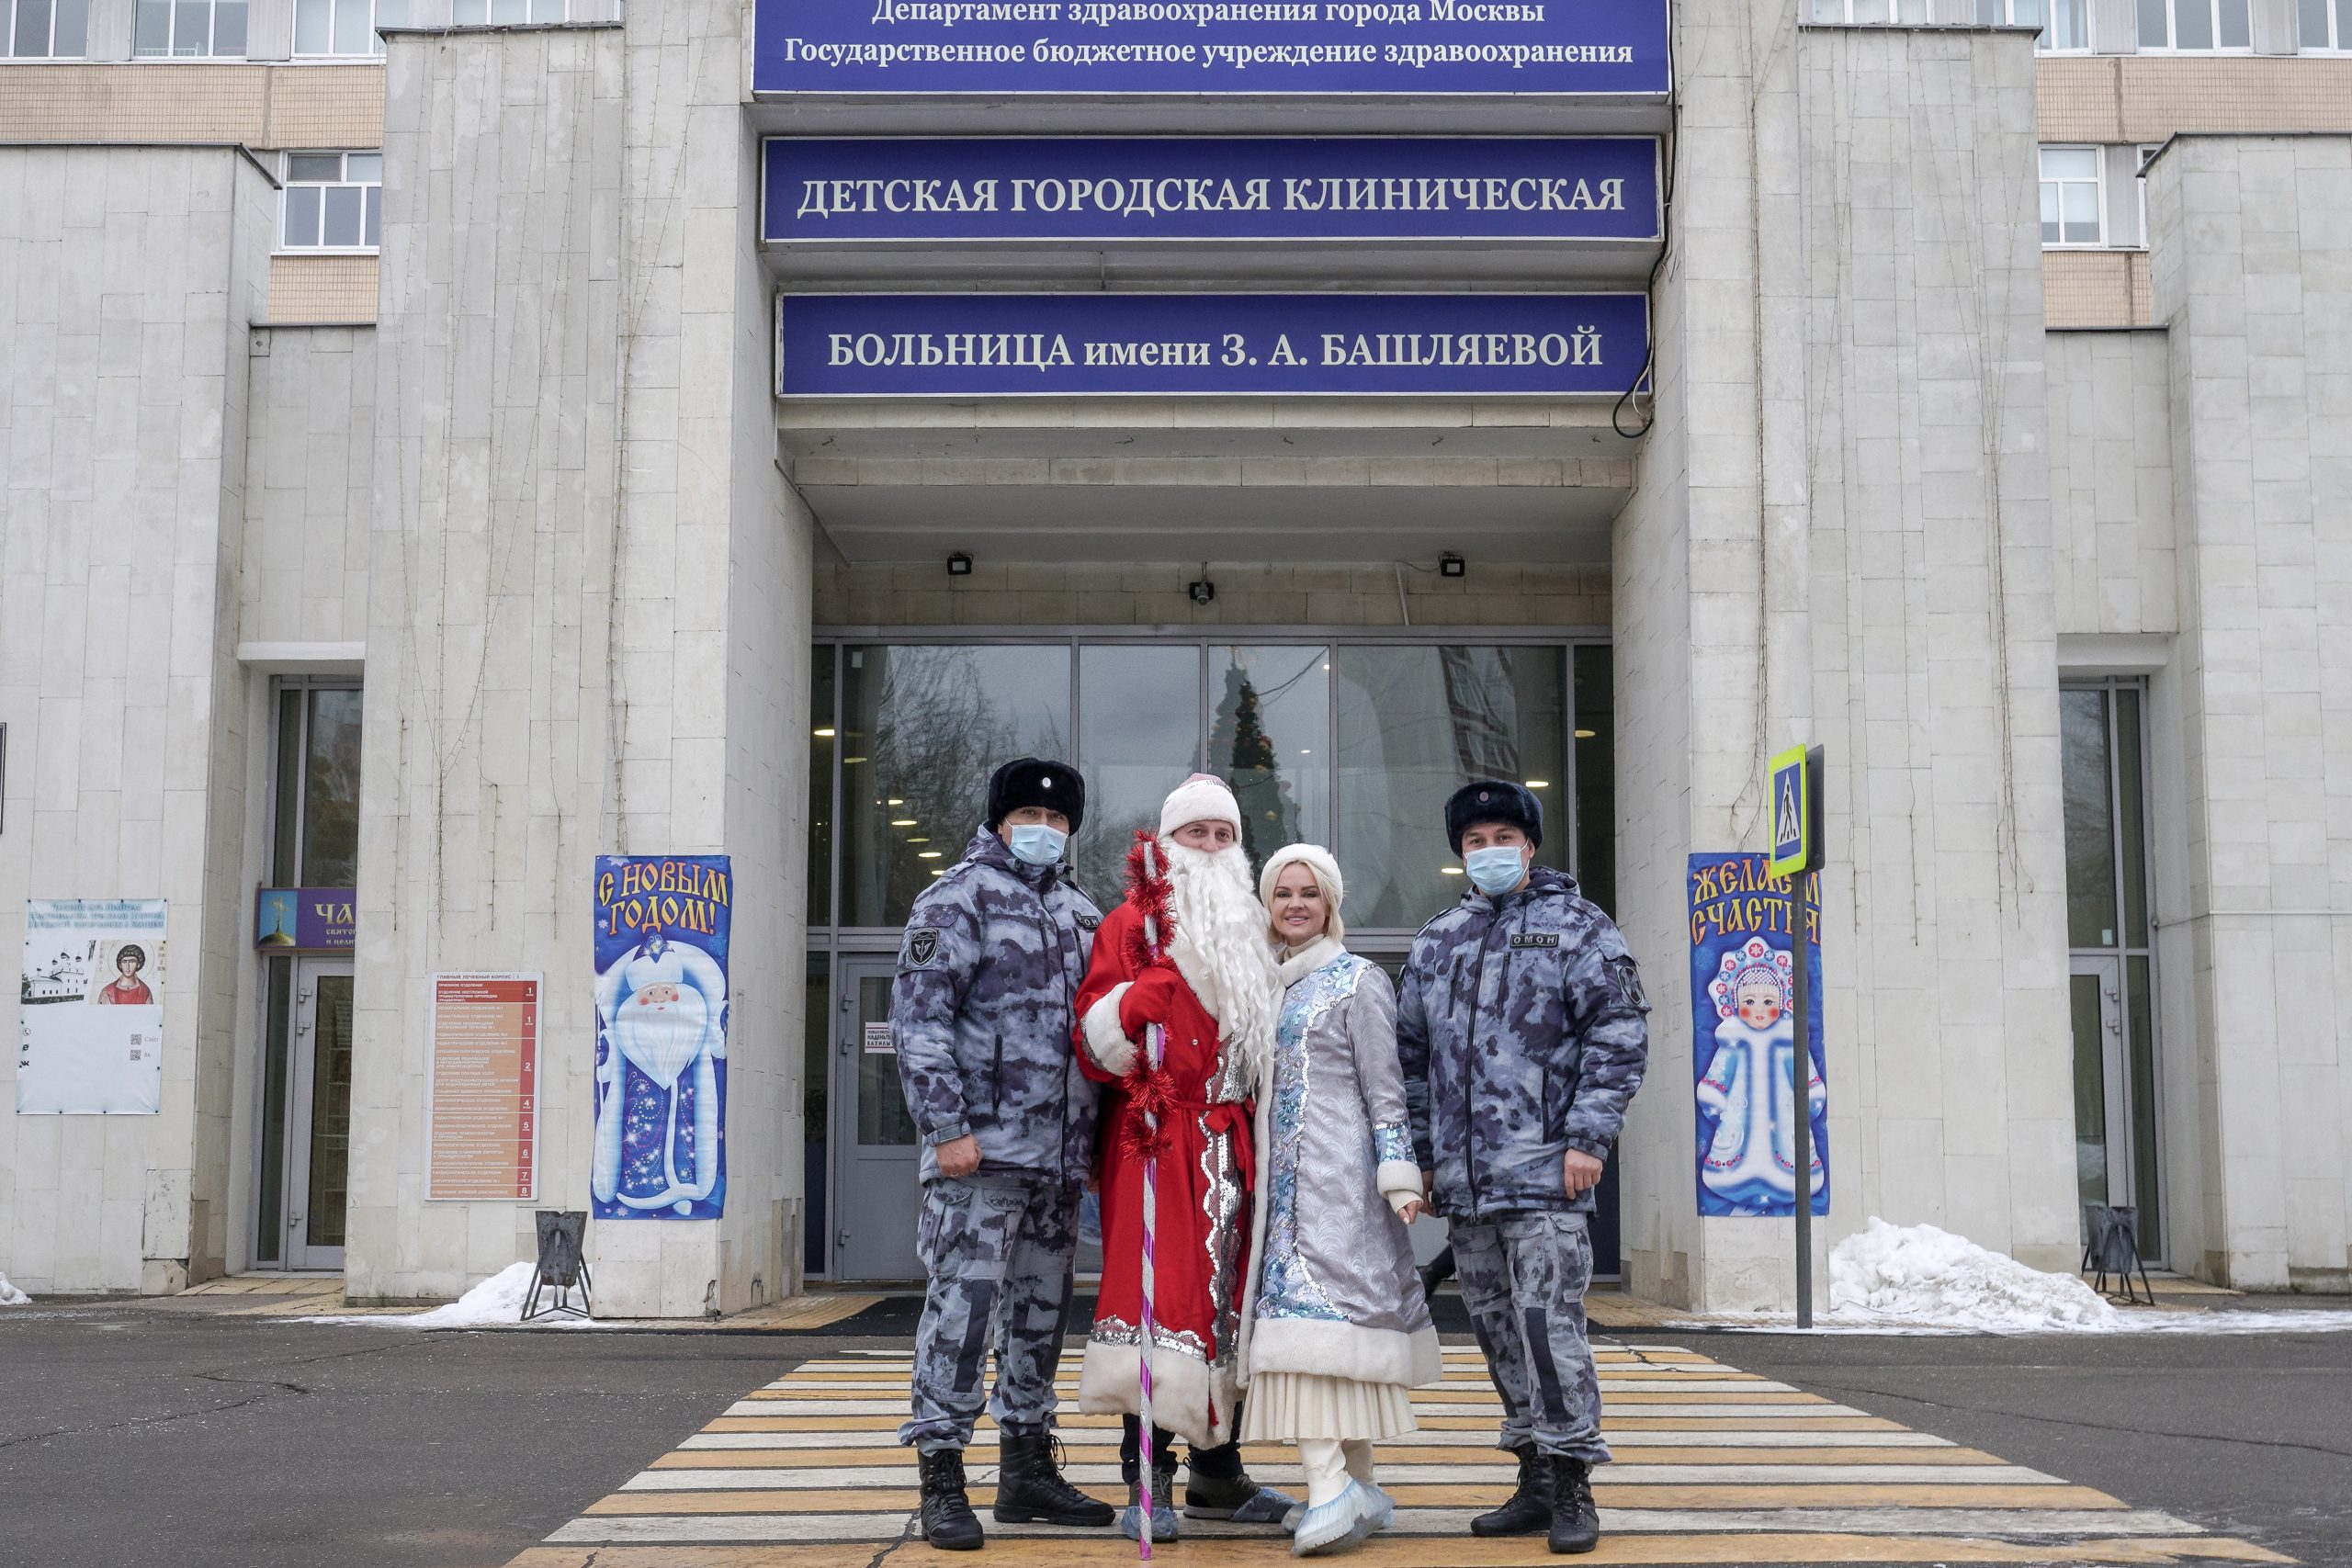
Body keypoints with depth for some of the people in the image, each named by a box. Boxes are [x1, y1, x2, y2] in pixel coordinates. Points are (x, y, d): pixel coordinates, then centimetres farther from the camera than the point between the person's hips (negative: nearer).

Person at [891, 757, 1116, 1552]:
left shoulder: (1079, 912, 18)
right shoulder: (959, 898, -3)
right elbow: (918, 1017, -10)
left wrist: (1094, 1136, 17)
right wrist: (947, 1126, -16)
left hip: (1061, 1157, 7)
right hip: (983, 1153, -7)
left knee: (1041, 1310, 13)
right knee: (965, 1304, -8)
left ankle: (1027, 1470, 23)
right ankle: (941, 1481, 0)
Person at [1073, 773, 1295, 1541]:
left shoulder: (1247, 934, 19)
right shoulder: (1132, 924, 0)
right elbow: (1095, 1045, -7)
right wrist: (1132, 1003, -27)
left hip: (1230, 1144, 6)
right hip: (1157, 1139, -6)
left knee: (1226, 1297, 7)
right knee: (1158, 1295, -10)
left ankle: (1217, 1474, 16)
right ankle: (1147, 1481, -6)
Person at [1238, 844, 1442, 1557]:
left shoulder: (1359, 980, -1)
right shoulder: (1269, 983, 17)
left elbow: (1385, 1088, -5)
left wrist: (1399, 1174, -11)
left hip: (1337, 1171, -6)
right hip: (1283, 1175, 6)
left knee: (1311, 1310, -17)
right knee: (1338, 1313, 6)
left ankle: (1332, 1487, -22)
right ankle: (1359, 1489, 8)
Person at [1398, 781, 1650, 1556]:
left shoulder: (1575, 926, 2)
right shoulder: (1435, 942, 18)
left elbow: (1620, 1034, -4)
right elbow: (1412, 1056, 21)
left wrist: (1588, 1137, -11)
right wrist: (1420, 1155, 15)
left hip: (1543, 1173, -6)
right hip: (1463, 1182, 6)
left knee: (1547, 1323, -10)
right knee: (1497, 1330, 10)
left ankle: (1570, 1480, 1)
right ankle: (1535, 1481, 19)